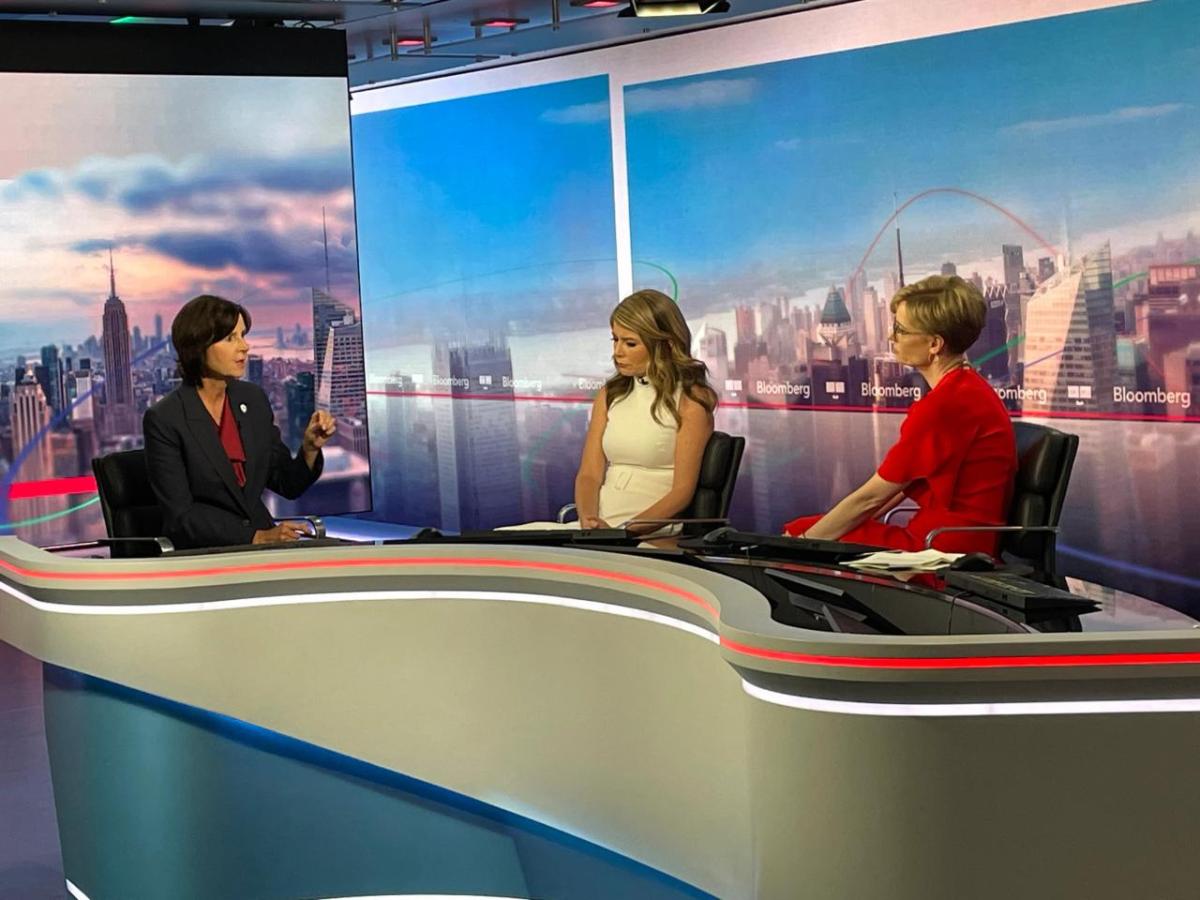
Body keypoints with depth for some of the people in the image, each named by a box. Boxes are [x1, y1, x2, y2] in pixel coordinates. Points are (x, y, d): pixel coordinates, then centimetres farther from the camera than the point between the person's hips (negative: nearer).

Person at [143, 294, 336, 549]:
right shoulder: (163, 420, -10)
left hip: (263, 538, 5)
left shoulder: (254, 399, 6)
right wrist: (255, 537, -19)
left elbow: (288, 485, 11)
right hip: (202, 551, -5)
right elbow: (181, 516, -12)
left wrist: (310, 448, -8)